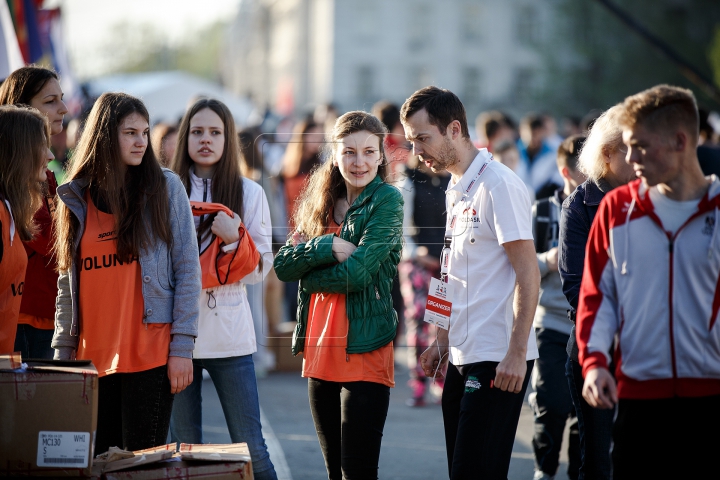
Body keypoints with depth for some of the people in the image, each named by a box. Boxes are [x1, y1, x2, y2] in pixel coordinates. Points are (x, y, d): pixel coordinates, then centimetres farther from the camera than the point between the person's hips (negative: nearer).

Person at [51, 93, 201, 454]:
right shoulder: (76, 197, 9)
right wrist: (62, 353, 8)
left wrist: (182, 347, -7)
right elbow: (68, 283, 13)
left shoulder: (165, 187, 1)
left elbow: (187, 269, -1)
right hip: (91, 356, 3)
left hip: (151, 354, -3)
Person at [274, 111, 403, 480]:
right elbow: (282, 265, 2)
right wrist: (328, 247, -14)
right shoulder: (323, 203, 13)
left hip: (364, 352, -7)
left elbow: (357, 272, -16)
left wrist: (308, 275, -1)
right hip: (319, 351, 7)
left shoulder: (386, 200, -6)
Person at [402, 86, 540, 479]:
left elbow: (528, 274, -16)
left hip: (497, 359, -9)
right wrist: (443, 341, 20)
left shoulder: (498, 185, -12)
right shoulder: (455, 190, 16)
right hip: (463, 357, 9)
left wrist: (516, 354, -20)